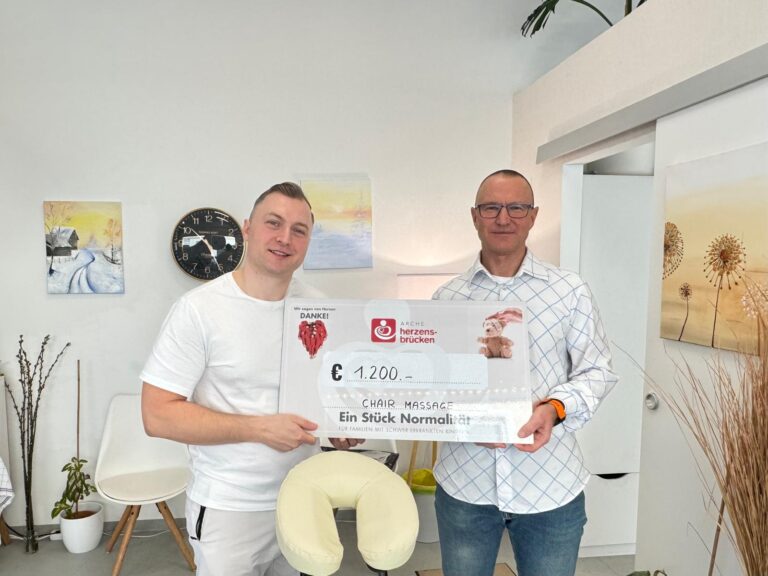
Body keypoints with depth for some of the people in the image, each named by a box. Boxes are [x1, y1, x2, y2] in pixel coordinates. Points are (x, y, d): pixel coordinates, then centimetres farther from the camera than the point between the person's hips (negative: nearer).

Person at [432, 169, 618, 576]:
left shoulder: (570, 291, -3)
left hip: (550, 485, -1)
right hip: (463, 484, 1)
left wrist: (555, 408, -18)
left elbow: (597, 371, 0)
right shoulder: (446, 298, 1)